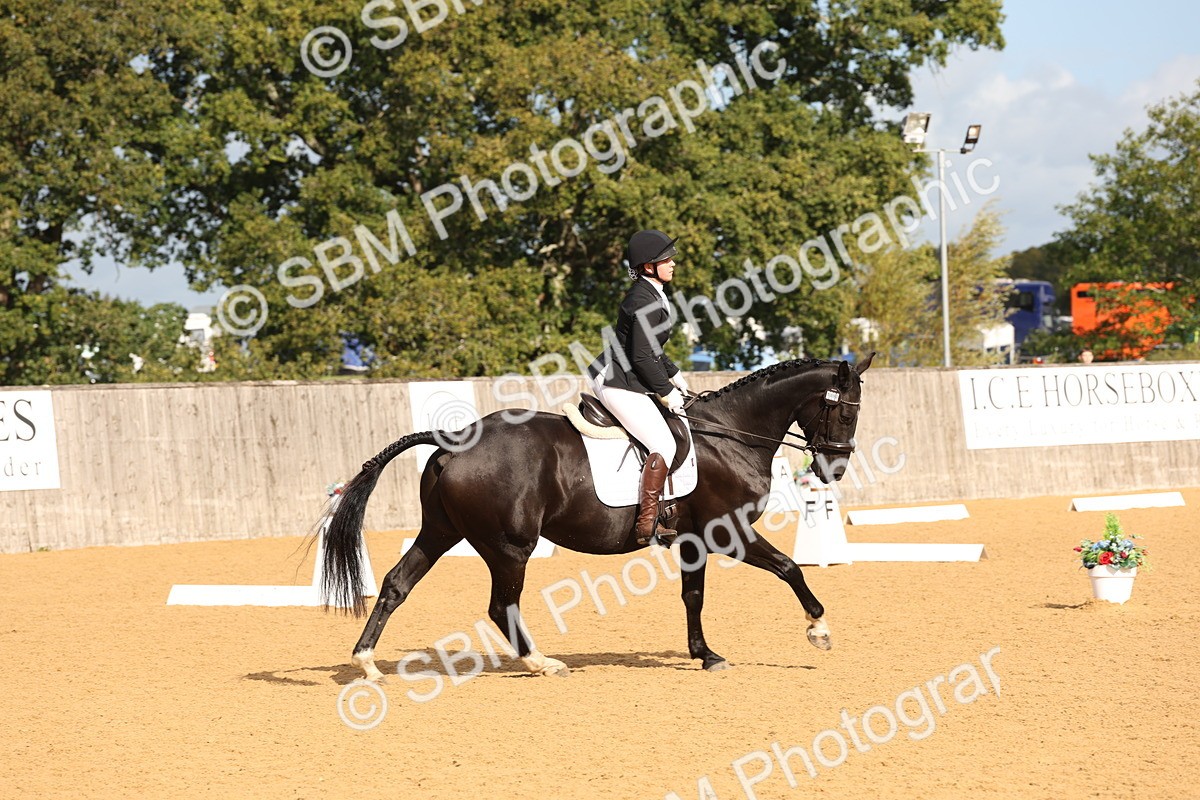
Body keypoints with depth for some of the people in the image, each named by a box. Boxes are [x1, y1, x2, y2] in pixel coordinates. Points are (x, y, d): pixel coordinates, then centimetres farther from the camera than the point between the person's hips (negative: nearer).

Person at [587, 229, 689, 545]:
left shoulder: (652, 295, 13)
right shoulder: (645, 302, -19)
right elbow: (642, 357, -22)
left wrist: (674, 374, 21)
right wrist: (666, 391, -12)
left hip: (619, 377, 11)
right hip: (618, 384, -11)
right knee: (664, 444, -17)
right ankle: (647, 522, -20)